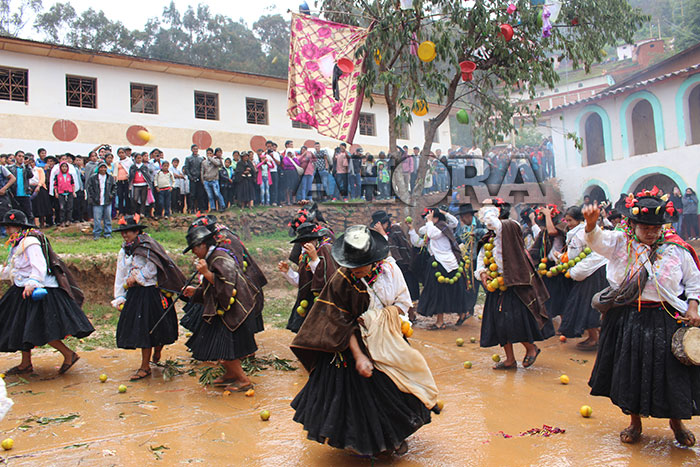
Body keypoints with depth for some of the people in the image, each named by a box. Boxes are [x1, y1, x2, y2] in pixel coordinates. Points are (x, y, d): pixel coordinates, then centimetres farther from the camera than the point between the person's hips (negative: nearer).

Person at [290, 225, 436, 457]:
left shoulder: (389, 269, -11)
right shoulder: (341, 281, -17)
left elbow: (403, 302, 1)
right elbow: (343, 324, -14)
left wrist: (378, 317, -15)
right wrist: (358, 355, -21)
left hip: (388, 341, 3)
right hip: (354, 342, -2)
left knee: (395, 389, 11)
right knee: (360, 392, 2)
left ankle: (396, 436, 37)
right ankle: (364, 441, 29)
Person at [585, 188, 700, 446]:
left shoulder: (676, 249, -1)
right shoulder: (620, 243, -2)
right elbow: (596, 240, -18)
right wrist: (591, 223, -39)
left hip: (667, 321, 0)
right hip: (628, 319, 0)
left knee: (672, 373, 7)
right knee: (631, 372, 9)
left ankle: (677, 423, 34)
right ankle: (635, 422, 30)